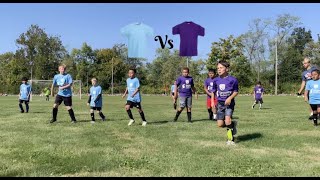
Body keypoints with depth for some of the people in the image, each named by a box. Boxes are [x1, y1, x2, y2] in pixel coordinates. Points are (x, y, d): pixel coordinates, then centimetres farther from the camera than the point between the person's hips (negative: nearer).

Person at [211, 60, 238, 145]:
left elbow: (236, 91, -2)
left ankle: (230, 139, -1)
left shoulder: (232, 79, -9)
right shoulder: (216, 80, 3)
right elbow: (213, 91, 15)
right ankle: (232, 124, 30)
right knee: (220, 124, 1)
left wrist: (230, 98, -18)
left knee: (227, 121, -20)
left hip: (229, 103, -4)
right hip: (220, 104, 5)